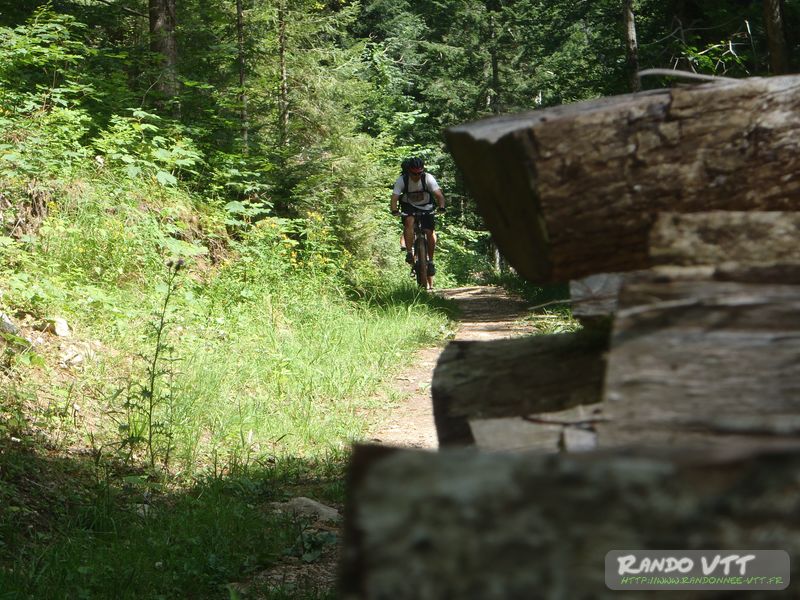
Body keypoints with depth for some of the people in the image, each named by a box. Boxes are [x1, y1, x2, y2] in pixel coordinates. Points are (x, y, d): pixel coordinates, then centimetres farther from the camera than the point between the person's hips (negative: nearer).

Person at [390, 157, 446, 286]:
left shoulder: (428, 178, -23)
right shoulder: (402, 180, -22)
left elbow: (439, 195, -30)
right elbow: (394, 198, -28)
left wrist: (441, 207, -48)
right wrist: (394, 210, -47)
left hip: (426, 207, 1)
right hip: (409, 206, -1)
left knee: (430, 232, -14)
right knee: (409, 222, -32)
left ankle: (430, 261, 3)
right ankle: (409, 253, -28)